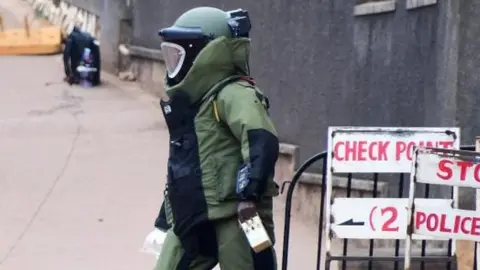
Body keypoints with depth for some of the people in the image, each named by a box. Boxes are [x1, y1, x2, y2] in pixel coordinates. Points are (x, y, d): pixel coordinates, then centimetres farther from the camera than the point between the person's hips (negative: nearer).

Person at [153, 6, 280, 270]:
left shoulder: (233, 95, -11)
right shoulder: (190, 99, 20)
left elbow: (262, 142, -27)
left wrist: (250, 192, -38)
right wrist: (164, 221, 29)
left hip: (235, 217, -10)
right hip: (191, 219, 10)